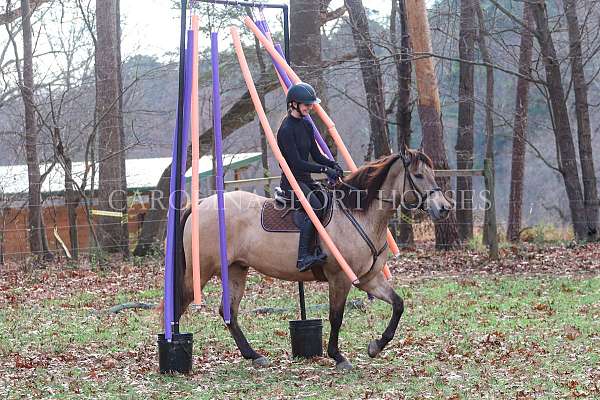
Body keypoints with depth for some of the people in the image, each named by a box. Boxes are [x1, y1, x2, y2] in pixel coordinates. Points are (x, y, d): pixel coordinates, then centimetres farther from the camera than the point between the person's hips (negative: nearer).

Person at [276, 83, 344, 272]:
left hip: (306, 178, 9)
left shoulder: (306, 125, 12)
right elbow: (296, 162, -20)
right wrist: (324, 169, -23)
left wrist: (332, 164, -5)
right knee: (315, 207, -29)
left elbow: (315, 154, 15)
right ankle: (303, 257, -33)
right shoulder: (286, 129, -15)